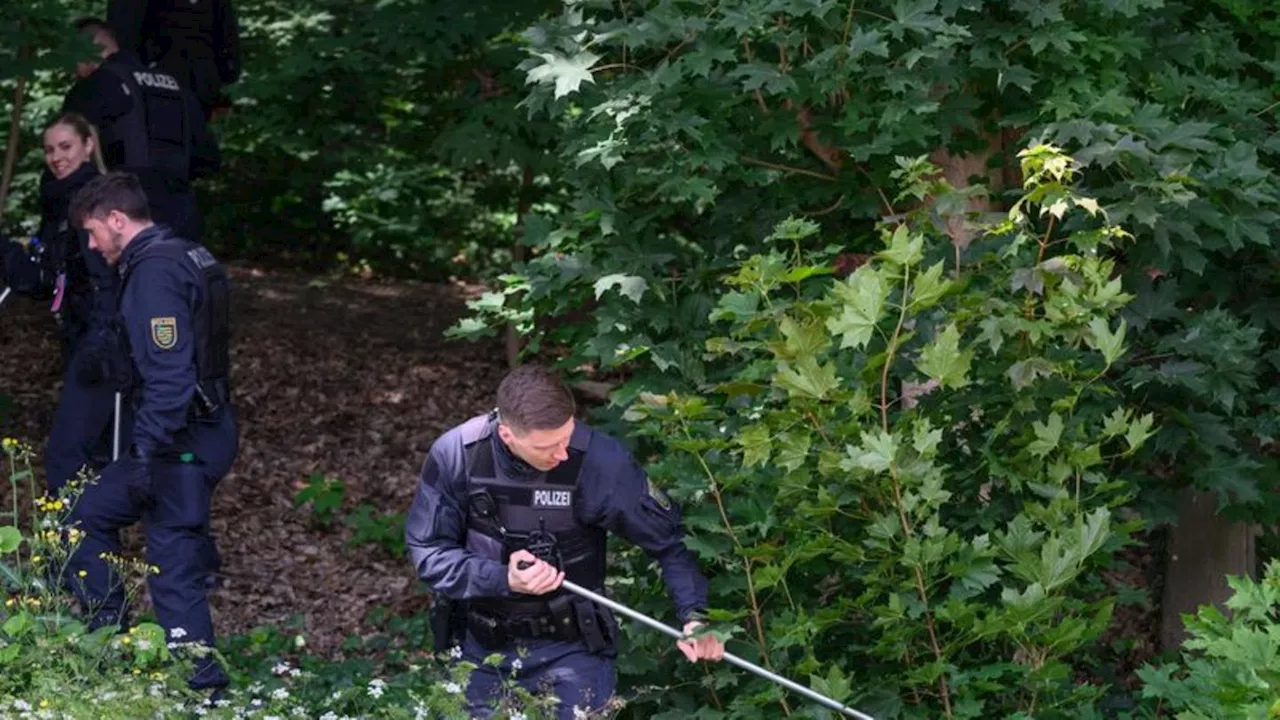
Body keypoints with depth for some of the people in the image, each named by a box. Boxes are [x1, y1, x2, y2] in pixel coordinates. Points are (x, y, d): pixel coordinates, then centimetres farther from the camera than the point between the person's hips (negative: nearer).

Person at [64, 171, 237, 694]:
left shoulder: (154, 273, -17)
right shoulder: (185, 258, 14)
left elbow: (170, 375, -24)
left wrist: (146, 454, -22)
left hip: (181, 443, -11)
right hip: (205, 430, 11)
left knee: (175, 568, -2)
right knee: (89, 515, 17)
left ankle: (203, 687, 3)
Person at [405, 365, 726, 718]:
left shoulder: (599, 460, -22)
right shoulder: (455, 456, -18)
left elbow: (666, 537, -11)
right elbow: (427, 550, -10)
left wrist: (694, 613, -21)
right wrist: (503, 580, -24)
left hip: (569, 650, -2)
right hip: (480, 649, 2)